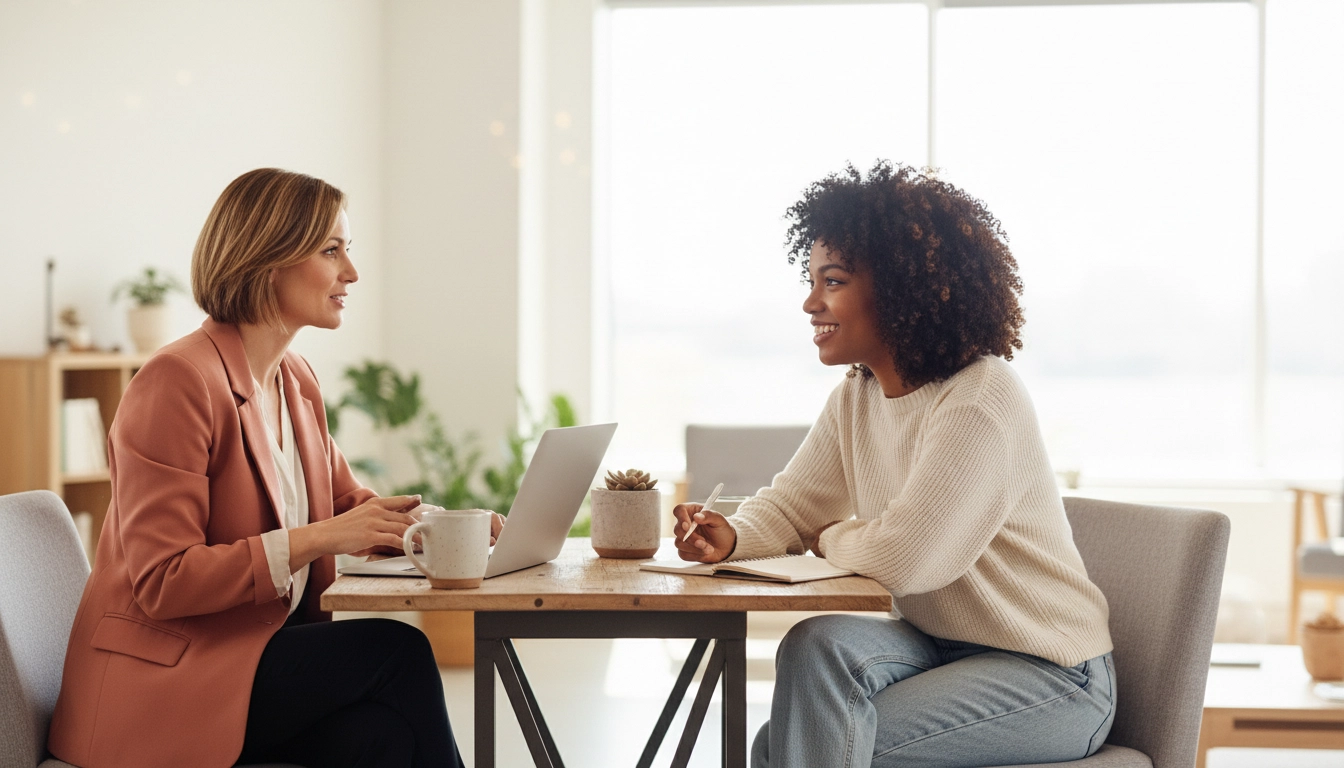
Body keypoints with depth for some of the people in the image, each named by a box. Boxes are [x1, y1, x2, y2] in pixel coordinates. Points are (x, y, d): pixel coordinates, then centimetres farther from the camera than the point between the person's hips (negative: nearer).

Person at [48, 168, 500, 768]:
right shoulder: (177, 381, -15)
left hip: (267, 650, 7)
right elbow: (162, 583, -19)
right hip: (163, 683, -7)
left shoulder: (296, 381, 13)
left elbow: (348, 506, 20)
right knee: (395, 650, -23)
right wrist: (316, 539, -24)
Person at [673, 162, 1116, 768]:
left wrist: (829, 540, -7)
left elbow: (903, 556, -28)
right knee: (820, 643, -24)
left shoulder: (981, 401, -23)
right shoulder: (856, 399, 4)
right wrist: (731, 536, -16)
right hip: (939, 644, 7)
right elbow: (789, 506, 6)